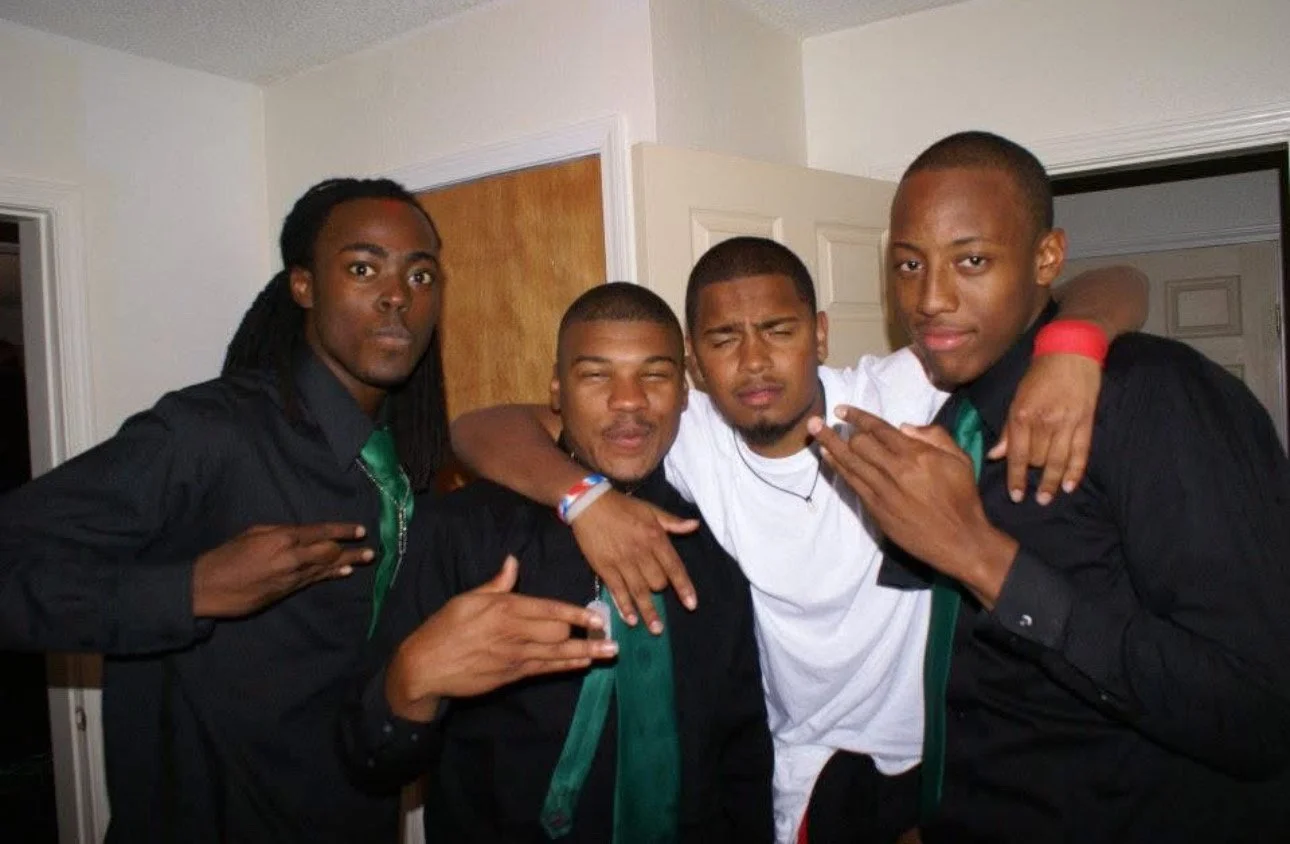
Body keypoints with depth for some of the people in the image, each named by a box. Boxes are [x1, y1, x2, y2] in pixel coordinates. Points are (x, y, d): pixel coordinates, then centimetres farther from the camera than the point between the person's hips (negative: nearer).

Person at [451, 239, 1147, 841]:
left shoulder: (897, 396, -17)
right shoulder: (689, 440, -14)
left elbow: (1114, 291, -14)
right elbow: (480, 430, -16)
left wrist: (1069, 347, -38)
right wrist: (587, 496, -35)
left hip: (960, 743, 0)